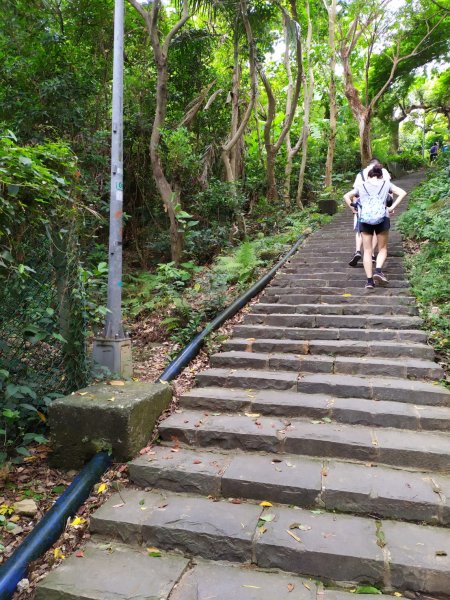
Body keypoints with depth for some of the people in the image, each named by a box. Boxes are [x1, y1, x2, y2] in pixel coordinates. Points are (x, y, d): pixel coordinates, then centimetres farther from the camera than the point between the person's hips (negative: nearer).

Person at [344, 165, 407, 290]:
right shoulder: (386, 184, 17)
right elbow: (402, 193, 7)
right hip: (382, 217, 0)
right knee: (382, 248, 13)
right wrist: (392, 208, 5)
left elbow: (346, 196, 14)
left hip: (365, 219, 1)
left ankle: (369, 280, -1)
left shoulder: (361, 185, 19)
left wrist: (353, 209, 14)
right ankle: (378, 271, -12)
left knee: (367, 251, 6)